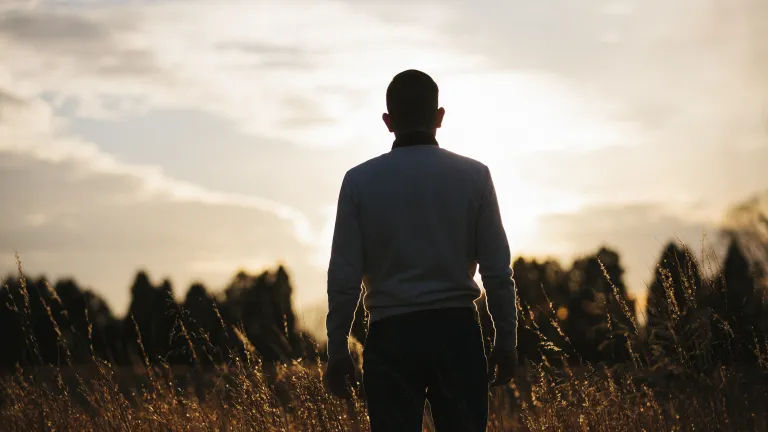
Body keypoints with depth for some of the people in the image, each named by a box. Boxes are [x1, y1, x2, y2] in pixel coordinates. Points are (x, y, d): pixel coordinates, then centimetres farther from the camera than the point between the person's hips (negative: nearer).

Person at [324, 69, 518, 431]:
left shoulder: (360, 181, -1)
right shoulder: (473, 176, 0)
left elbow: (344, 277, -2)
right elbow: (497, 271, 0)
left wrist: (337, 350, 5)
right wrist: (506, 341, 8)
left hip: (391, 334, 0)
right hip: (456, 330, 0)